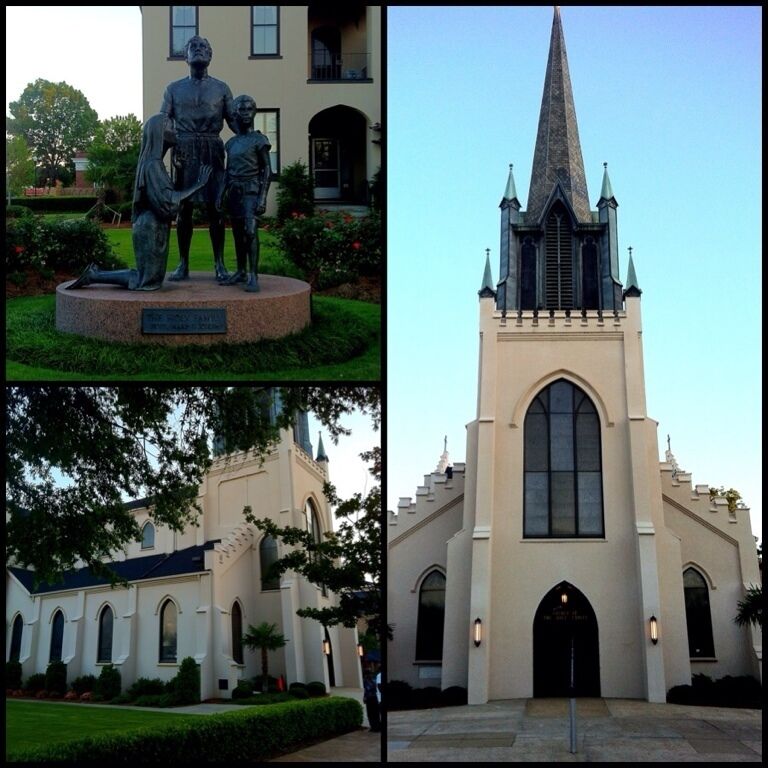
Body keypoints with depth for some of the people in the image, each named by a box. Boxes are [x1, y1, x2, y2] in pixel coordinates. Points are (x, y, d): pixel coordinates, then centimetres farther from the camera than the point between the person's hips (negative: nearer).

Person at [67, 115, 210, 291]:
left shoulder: (153, 162, 13)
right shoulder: (153, 164, -16)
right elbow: (167, 200, -24)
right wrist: (197, 185, -17)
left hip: (151, 227, 10)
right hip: (151, 229, -10)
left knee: (151, 277, 16)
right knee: (147, 282, -3)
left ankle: (96, 272, 17)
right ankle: (93, 276, 1)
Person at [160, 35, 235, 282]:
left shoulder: (221, 88, 11)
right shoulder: (174, 88, 12)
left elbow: (233, 120, 7)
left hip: (212, 150, 0)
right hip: (184, 151, 1)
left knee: (215, 207, -2)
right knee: (184, 207, 1)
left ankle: (219, 264, 1)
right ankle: (183, 264, 6)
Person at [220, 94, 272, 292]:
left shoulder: (259, 140, -2)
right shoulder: (231, 143, 15)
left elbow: (267, 170, -6)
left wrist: (263, 198, -14)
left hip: (251, 191, -6)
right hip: (234, 192, 6)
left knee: (251, 231, -16)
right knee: (238, 233, 8)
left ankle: (253, 276, -18)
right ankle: (241, 272, 15)